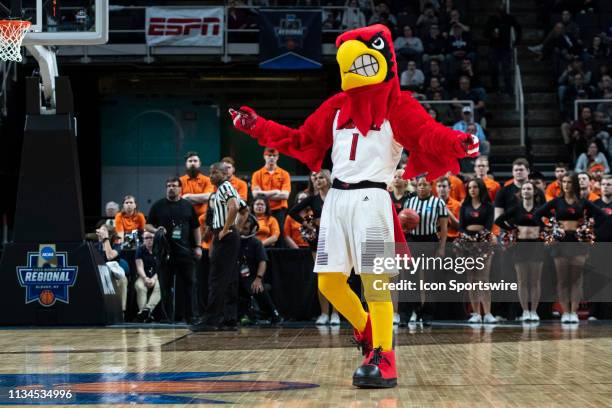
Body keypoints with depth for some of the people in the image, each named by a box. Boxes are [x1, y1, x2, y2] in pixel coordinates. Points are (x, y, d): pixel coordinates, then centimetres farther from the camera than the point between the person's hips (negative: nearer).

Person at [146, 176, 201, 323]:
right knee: (165, 286, 2)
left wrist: (198, 246, 3)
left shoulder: (188, 206, 10)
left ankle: (194, 316, -1)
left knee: (190, 283, -3)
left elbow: (196, 228, 12)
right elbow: (147, 225, 9)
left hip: (185, 251, 0)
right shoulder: (158, 206, 7)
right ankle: (168, 317, 7)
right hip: (165, 251, 0)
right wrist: (156, 230, -13)